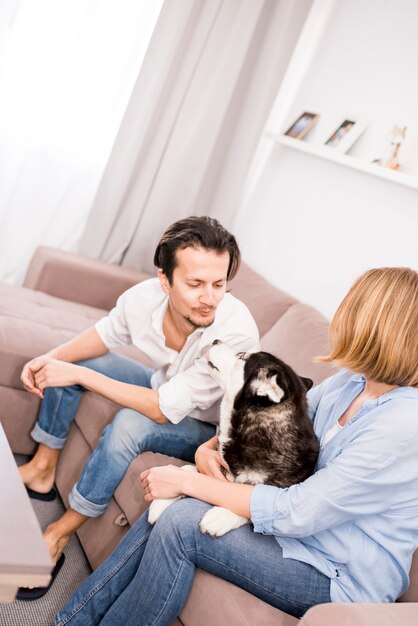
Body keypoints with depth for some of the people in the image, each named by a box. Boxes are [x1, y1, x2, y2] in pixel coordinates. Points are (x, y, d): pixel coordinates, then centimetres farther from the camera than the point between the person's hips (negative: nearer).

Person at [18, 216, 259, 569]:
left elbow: (163, 410, -33)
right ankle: (43, 469, 14)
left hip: (206, 428, -5)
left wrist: (80, 375, -29)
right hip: (164, 385, 6)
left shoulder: (236, 332, -38)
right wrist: (51, 358, -17)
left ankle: (60, 533, -10)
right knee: (66, 363, -1)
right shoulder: (145, 297, -24)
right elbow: (106, 333, 0)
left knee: (131, 424, -33)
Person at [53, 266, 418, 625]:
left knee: (182, 521, -21)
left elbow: (294, 514, -26)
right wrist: (210, 446, -8)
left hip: (342, 579, -7)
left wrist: (185, 481, -20)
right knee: (170, 506, -10)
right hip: (305, 521, 7)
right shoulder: (352, 381, -2)